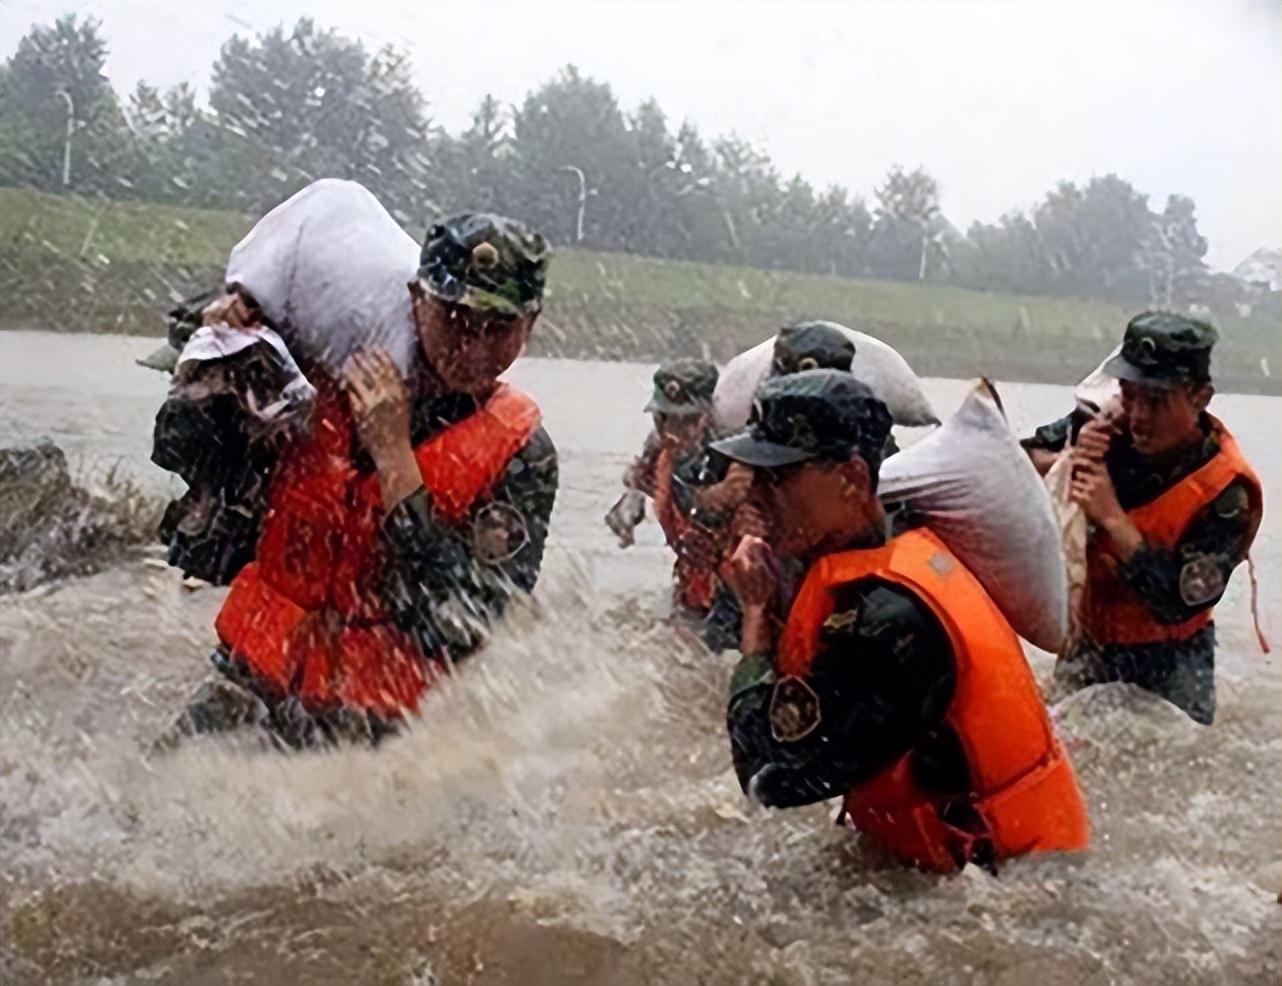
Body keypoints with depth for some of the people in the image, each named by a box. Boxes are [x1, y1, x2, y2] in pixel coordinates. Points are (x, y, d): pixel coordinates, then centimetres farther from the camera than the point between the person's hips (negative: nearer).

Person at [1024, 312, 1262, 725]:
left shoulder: (1227, 491, -24)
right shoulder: (1111, 427, -15)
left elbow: (1179, 603, -29)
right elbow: (1024, 457, -2)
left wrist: (1113, 518, -33)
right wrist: (1067, 462, -24)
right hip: (1089, 644, 3)